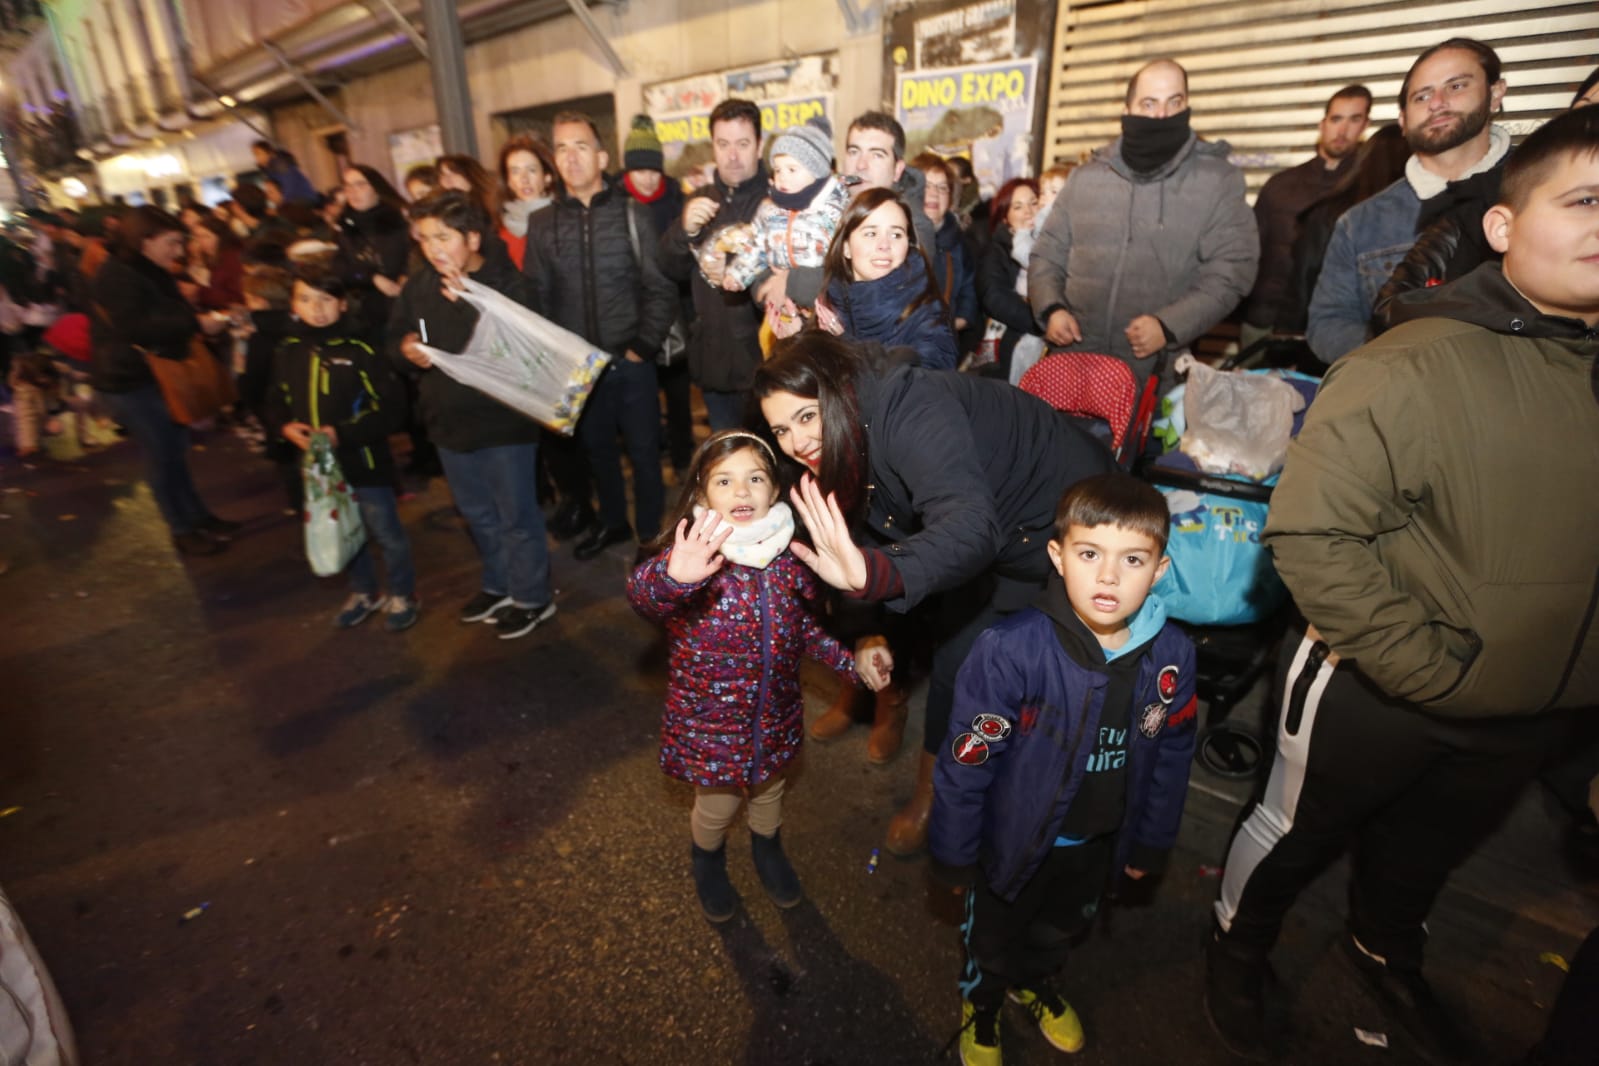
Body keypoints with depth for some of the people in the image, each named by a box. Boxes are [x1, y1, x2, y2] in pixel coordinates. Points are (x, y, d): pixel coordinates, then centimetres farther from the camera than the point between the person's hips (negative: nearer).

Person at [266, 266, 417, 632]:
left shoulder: (359, 350, -14)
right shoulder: (288, 352, 2)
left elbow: (391, 409, -16)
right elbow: (275, 404, 14)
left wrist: (342, 434, -21)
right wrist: (285, 427, -7)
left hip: (365, 463, -5)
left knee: (386, 533, 6)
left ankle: (403, 596, 27)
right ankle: (364, 593, 39)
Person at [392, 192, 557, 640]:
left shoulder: (507, 282, -13)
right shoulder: (418, 286, 4)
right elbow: (396, 337, 14)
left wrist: (469, 301, -30)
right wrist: (405, 350, -9)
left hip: (503, 421, -6)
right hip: (449, 421, 7)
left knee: (516, 515, 5)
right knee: (478, 514, 21)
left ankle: (532, 596, 23)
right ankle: (499, 583, 40)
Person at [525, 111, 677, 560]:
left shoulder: (630, 214, -2)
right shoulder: (542, 223, 5)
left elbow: (660, 289, -4)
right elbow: (536, 296, 4)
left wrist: (642, 347, -12)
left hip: (629, 362, -3)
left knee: (643, 451, 6)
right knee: (597, 449, 17)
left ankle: (650, 533, 24)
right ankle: (612, 522, 37)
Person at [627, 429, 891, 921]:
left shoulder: (790, 555, -10)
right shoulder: (694, 554, -24)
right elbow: (642, 594, -45)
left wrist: (852, 661, -7)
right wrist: (673, 577, -67)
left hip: (775, 714, 4)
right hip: (710, 719, -3)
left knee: (769, 790, 27)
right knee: (717, 805, 18)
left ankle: (767, 849, 60)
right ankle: (708, 862, 54)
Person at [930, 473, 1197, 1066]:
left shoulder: (1172, 655, -18)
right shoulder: (1012, 650, -34)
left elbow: (1171, 758, -1)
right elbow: (965, 762, -23)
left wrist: (1150, 844, 10)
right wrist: (953, 854, -13)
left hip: (1098, 844, 4)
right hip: (1012, 839, -4)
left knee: (1063, 928, 32)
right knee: (993, 935, 24)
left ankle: (1035, 984, 65)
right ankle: (980, 1005, 57)